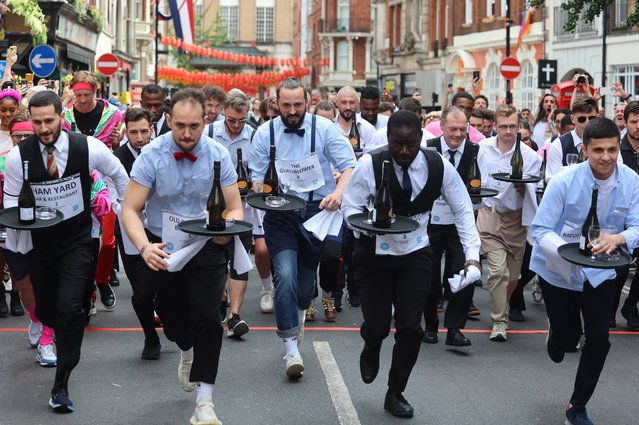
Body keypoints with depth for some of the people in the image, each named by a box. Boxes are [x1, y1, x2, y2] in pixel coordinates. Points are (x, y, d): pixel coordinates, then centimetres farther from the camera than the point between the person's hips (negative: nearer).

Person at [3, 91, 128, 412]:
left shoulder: (88, 148, -15)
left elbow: (119, 174, 5)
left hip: (77, 241, -2)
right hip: (38, 242, 2)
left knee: (70, 308, -17)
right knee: (46, 309, 13)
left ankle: (61, 385, -9)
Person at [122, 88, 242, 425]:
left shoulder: (218, 155, -11)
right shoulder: (152, 155, -16)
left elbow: (235, 208, -6)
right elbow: (130, 210, -16)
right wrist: (144, 247, -34)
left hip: (207, 247, 0)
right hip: (164, 248, 1)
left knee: (207, 316, -13)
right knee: (170, 317, 11)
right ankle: (188, 351, 49)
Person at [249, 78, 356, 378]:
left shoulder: (324, 128, -3)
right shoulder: (265, 133, 1)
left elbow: (349, 165, -6)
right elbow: (257, 177, 5)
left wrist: (338, 192, -24)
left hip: (318, 211, 1)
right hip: (281, 215, -1)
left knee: (306, 276, 13)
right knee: (285, 275, -19)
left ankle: (299, 312, 49)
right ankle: (291, 349, -16)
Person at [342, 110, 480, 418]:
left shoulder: (438, 166, -15)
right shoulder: (369, 165, -21)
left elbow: (462, 209, -6)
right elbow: (351, 207, -13)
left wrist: (472, 254, -15)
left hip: (416, 254, 1)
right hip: (375, 253, -1)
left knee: (410, 327, -3)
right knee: (377, 325, 2)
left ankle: (395, 394, 19)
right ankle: (371, 350, 43)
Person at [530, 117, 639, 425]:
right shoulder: (564, 181, -24)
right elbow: (539, 230, -23)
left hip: (600, 271, 2)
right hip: (559, 270, -2)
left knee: (599, 340, -2)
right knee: (567, 339, 7)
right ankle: (556, 338, 49)